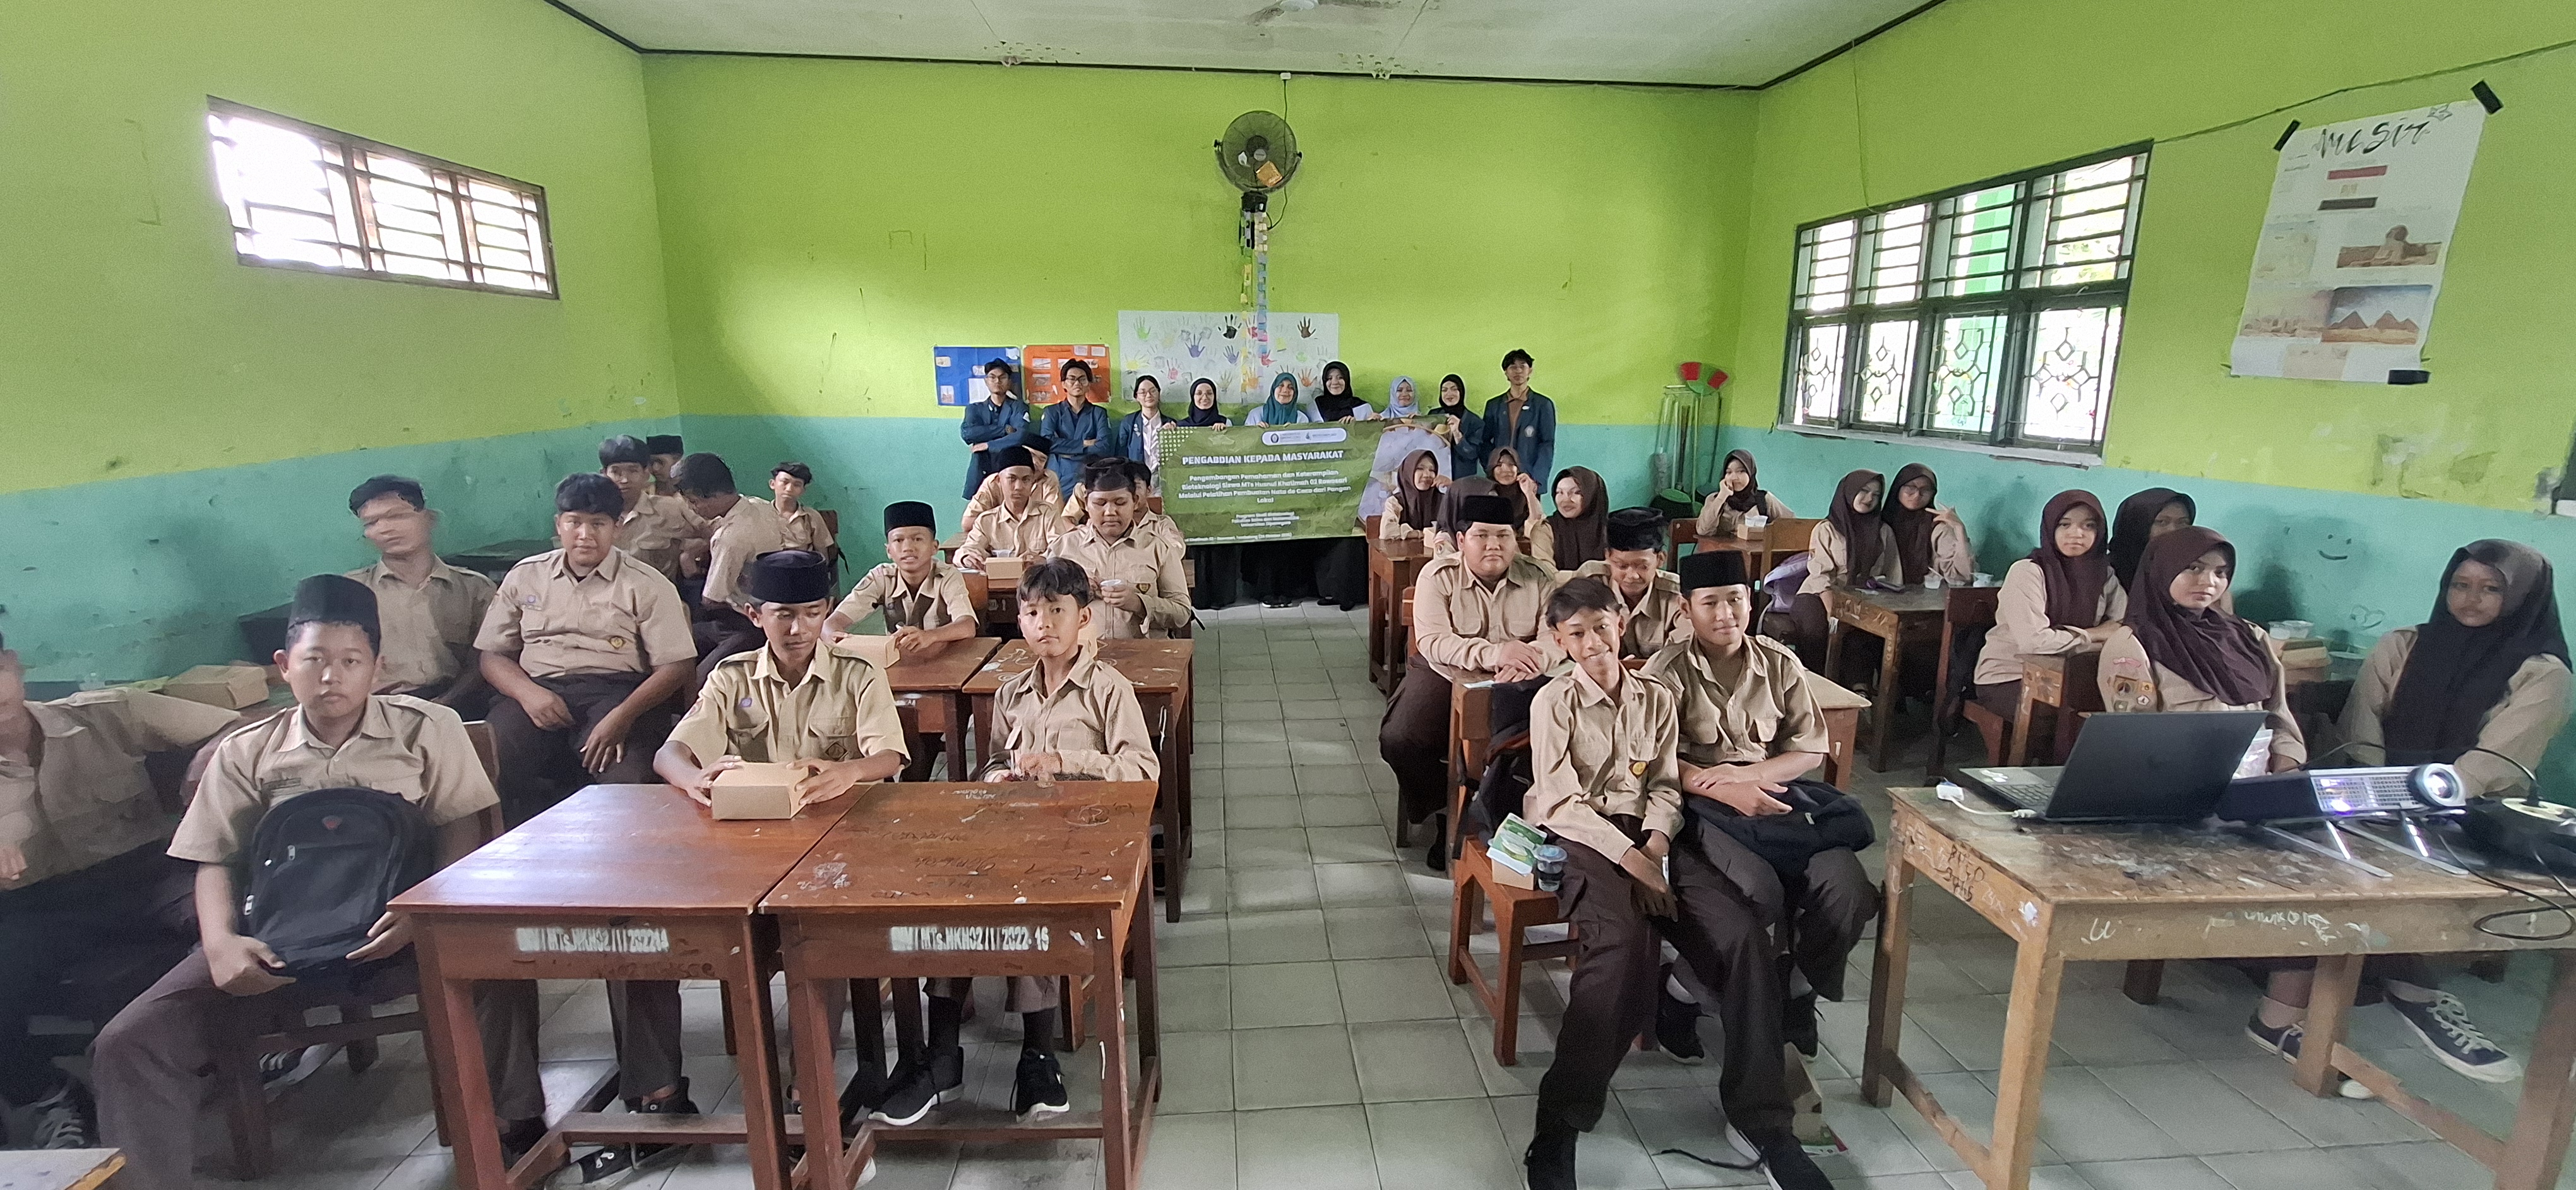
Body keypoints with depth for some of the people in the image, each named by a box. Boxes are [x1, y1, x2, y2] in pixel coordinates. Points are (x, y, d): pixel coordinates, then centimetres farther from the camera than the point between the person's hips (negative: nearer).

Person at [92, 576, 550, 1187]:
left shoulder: (427, 729, 3)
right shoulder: (244, 752, 11)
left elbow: (460, 833, -1)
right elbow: (216, 861, 10)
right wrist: (220, 942, -11)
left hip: (395, 930, -3)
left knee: (499, 975, -31)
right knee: (129, 1043, -16)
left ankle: (517, 1131, -10)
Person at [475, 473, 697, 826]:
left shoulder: (647, 585, 7)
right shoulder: (524, 577, 18)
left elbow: (677, 665, -2)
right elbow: (493, 655, 15)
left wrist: (624, 715, -18)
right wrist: (528, 693, -9)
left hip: (614, 689, -3)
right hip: (538, 690, 3)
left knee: (621, 777, -33)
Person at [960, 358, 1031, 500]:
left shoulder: (1018, 408, 8)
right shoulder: (975, 409, 14)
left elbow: (1021, 436, -11)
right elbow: (967, 433, -6)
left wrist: (988, 445, -8)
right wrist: (1004, 430, -7)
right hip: (980, 475, 2)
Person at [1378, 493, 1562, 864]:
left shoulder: (1540, 577, -1)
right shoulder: (1438, 575, -6)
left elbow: (1558, 636, -12)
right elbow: (1431, 641, -17)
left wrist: (1529, 660, -36)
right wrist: (1494, 653, -33)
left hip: (1516, 684, 1)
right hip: (1446, 676, -1)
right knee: (1398, 740, -22)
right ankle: (1449, 813, 7)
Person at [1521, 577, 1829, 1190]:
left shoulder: (1657, 698, 12)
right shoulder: (1553, 702, -2)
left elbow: (1666, 788, 10)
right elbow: (1563, 802, -9)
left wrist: (1656, 847, -10)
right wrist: (1630, 860, -18)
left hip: (1648, 837, 5)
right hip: (1578, 837, -4)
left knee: (1745, 934, -19)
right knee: (1625, 942, -34)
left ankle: (1758, 1119, -4)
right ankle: (1557, 1129, -25)